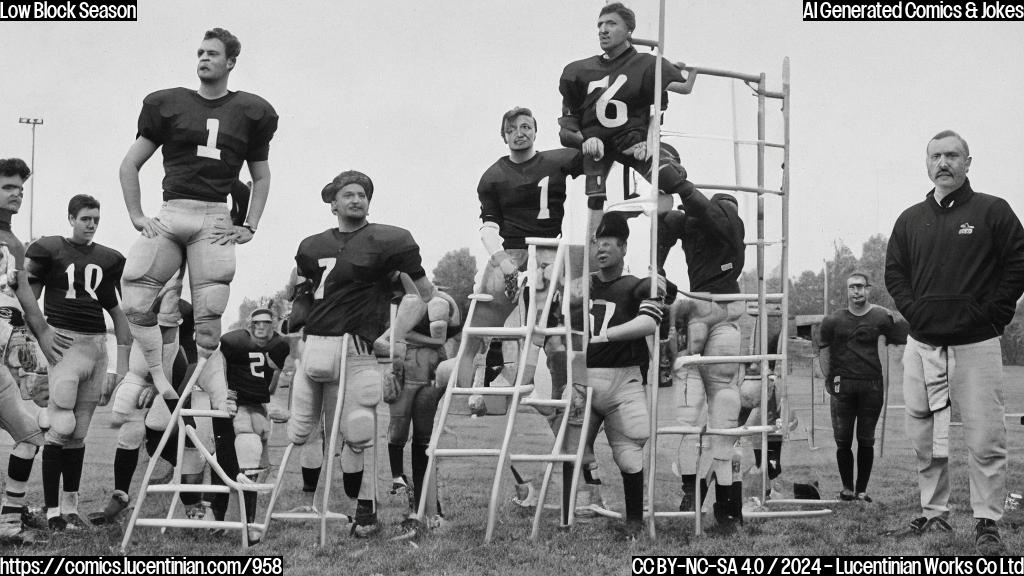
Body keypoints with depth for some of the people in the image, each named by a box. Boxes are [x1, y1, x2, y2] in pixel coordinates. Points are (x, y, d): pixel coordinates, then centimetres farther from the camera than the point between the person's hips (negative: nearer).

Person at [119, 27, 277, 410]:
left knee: (209, 319, -4)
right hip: (171, 214, 1)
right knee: (135, 304, -13)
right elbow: (129, 165, 13)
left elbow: (261, 177, 23)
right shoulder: (169, 105, 10)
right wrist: (137, 217, 2)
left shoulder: (249, 113, 12)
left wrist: (250, 227, 10)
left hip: (215, 221, 0)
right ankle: (157, 377, 0)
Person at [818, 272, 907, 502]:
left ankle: (862, 490, 11)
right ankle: (847, 488, 12)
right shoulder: (833, 320, 4)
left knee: (866, 441, 2)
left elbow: (904, 341, 6)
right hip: (842, 385, 0)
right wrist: (828, 379, 4)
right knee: (843, 440, 0)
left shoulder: (882, 317, 2)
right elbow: (823, 350, 11)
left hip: (872, 386, 0)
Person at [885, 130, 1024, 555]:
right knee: (923, 437, 8)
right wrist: (912, 310, 3)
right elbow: (894, 272, 17)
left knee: (984, 439, -5)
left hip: (976, 344, -4)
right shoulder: (910, 220, 12)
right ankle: (933, 513, 20)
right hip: (922, 344, 4)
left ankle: (988, 523, 2)